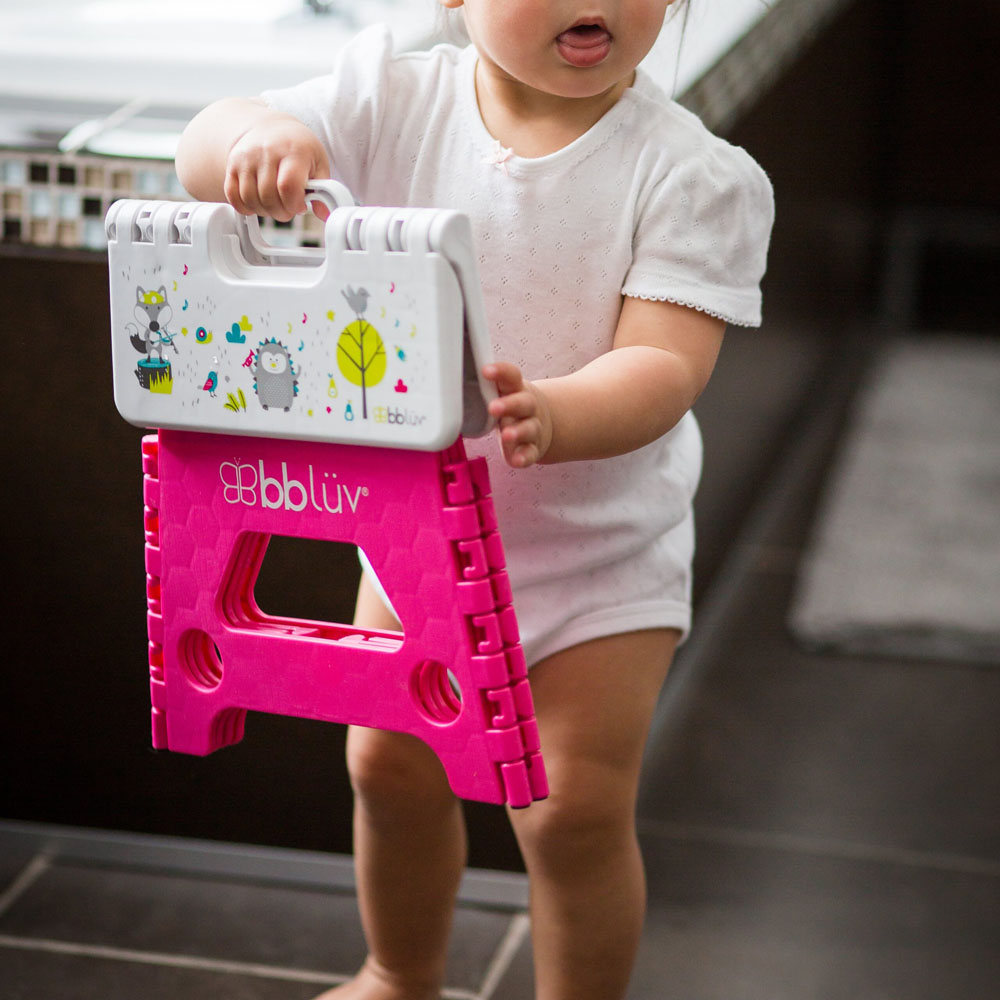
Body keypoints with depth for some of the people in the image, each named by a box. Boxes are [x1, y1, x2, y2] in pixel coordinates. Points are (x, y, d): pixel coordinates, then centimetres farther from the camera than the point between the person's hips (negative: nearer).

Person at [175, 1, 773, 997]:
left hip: (600, 549, -3)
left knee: (575, 810, -3)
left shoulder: (691, 175, -20)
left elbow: (664, 364, -28)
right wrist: (258, 135, -41)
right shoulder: (396, 95, -13)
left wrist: (553, 416, -50)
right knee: (389, 767, 15)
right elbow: (202, 157, -17)